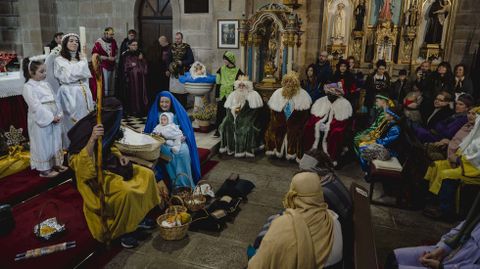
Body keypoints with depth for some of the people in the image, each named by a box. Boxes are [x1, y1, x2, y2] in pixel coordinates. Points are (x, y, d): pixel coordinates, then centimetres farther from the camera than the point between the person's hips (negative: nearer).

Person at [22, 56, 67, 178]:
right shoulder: (28, 87, -12)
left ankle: (56, 163, 31)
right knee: (43, 145, 3)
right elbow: (36, 106, -19)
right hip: (41, 121, -7)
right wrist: (51, 117, -19)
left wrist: (59, 114, -1)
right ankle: (44, 169, 16)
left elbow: (55, 100, 11)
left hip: (54, 119, 8)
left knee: (55, 142, 17)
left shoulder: (45, 84, 11)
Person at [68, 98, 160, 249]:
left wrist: (119, 156, 1)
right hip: (94, 173, -8)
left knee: (147, 175, 1)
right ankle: (122, 230, -5)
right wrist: (92, 139, -43)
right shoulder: (86, 129, -24)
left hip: (109, 165, 9)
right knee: (126, 191, -30)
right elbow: (79, 163, -31)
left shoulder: (107, 125, -1)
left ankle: (137, 217, 13)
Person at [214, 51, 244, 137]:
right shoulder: (221, 70, 3)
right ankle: (218, 130, 11)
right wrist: (217, 95, 0)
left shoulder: (237, 71, -2)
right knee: (220, 113, 2)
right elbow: (217, 83, 4)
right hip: (222, 96, 1)